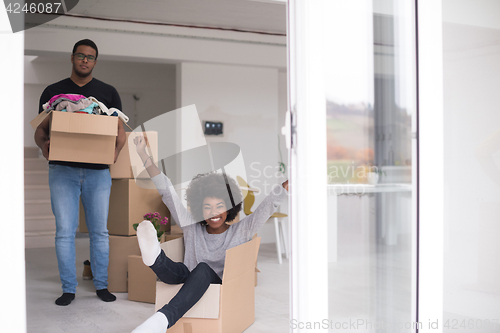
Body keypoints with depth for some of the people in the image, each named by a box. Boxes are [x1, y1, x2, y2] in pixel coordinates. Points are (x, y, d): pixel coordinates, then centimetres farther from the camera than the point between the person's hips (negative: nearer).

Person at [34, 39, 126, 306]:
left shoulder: (108, 92, 11)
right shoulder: (53, 91, 11)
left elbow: (120, 130, 7)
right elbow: (41, 129, 9)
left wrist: (116, 150, -13)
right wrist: (43, 145, -14)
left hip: (98, 171, 0)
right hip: (62, 170, 0)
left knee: (99, 230, 5)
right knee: (65, 231, -1)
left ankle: (101, 285, 17)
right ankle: (68, 288, 10)